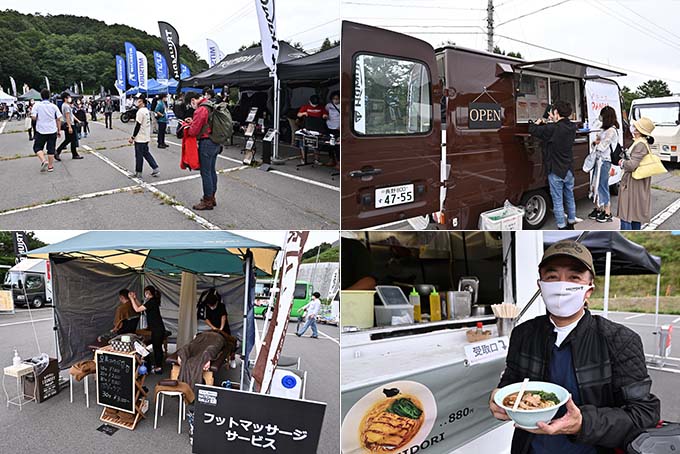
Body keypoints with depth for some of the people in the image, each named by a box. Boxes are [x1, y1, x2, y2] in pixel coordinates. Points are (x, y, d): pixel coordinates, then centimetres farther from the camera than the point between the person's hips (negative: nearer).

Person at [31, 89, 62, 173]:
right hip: (52, 131, 2)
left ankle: (44, 161, -11)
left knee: (37, 148, 11)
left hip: (41, 131, -2)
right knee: (51, 149, 10)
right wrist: (59, 130, 8)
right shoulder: (54, 106, 0)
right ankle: (50, 166, 14)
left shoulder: (37, 106, -6)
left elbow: (34, 118, -11)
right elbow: (59, 119, 0)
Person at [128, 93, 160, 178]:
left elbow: (138, 126, -19)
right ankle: (155, 168, 13)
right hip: (146, 137, 9)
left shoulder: (140, 111, -19)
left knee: (139, 155, 2)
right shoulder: (146, 110, 9)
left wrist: (132, 137, -14)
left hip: (140, 139, -9)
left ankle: (138, 173, 11)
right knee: (146, 153, 17)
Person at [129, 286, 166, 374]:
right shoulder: (152, 301, 13)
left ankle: (159, 368, 3)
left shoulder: (151, 302, -18)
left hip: (157, 328, -10)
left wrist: (132, 298, -9)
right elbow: (141, 307, 23)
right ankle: (157, 364, 26)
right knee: (156, 347, 16)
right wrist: (135, 298, 14)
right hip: (156, 328, 10)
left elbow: (137, 309, -18)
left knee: (157, 347, -3)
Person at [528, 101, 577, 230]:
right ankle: (571, 223, 31)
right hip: (569, 170, 7)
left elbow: (533, 130, -14)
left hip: (556, 172, -7)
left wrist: (538, 122, 6)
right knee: (570, 198, 19)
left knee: (558, 201, 1)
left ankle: (562, 228, 5)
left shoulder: (553, 129, -20)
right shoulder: (572, 128, 1)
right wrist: (553, 122, 20)